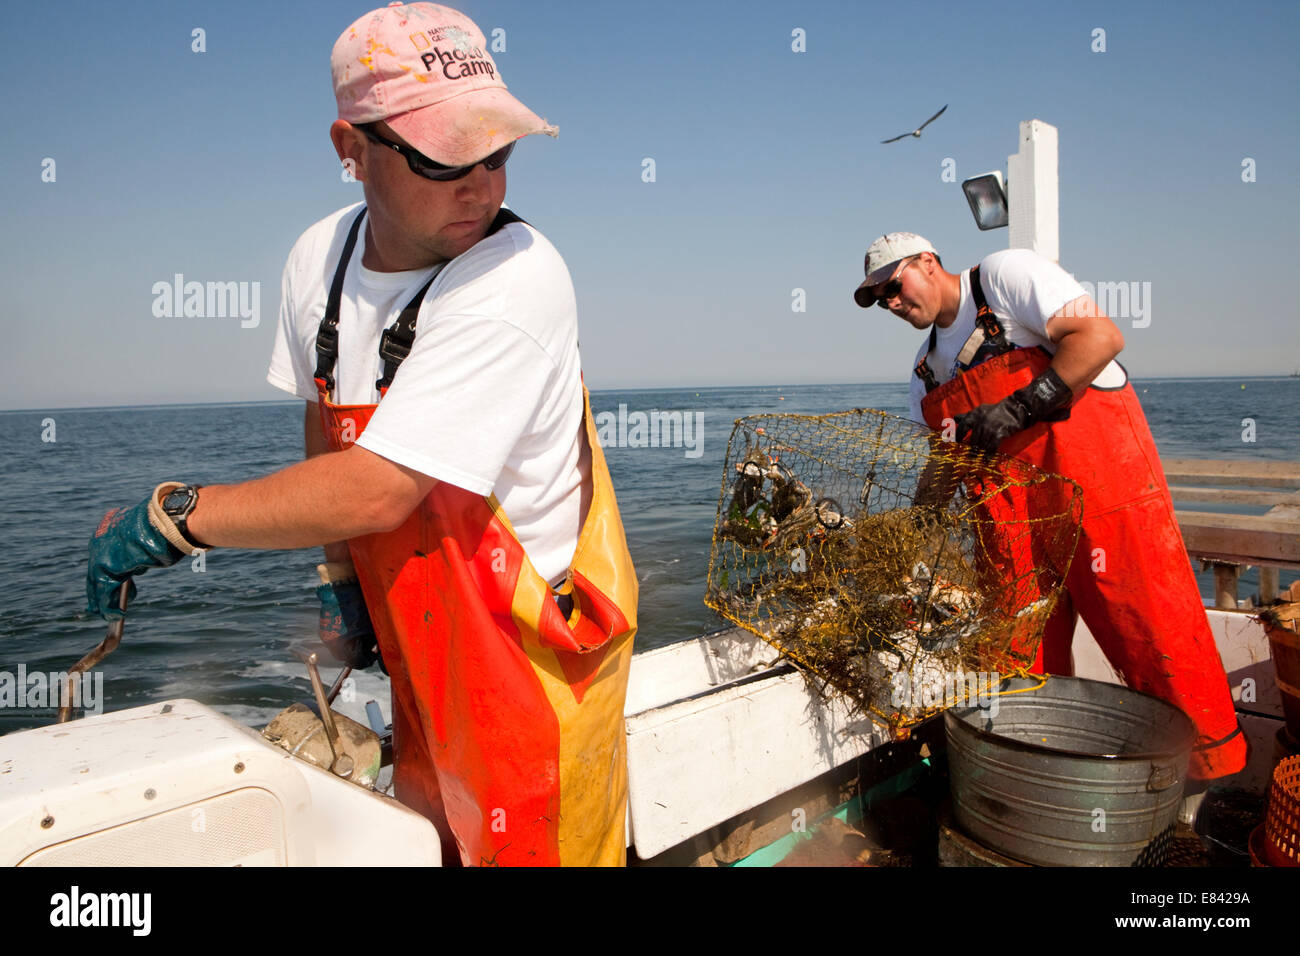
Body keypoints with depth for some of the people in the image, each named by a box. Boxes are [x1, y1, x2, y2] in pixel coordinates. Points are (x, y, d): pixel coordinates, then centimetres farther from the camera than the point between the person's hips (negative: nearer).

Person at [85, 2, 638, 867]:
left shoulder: (515, 283, -27)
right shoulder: (322, 258, -3)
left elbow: (377, 491, -30)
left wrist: (169, 516, -18)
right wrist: (339, 572, 4)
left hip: (533, 645, -6)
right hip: (419, 634, 7)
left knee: (524, 846, 10)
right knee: (438, 830, 24)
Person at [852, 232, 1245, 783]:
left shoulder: (1006, 274, -4)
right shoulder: (928, 367, 15)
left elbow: (1100, 336, -16)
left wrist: (1020, 407, -23)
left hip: (1100, 475, -7)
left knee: (1148, 620, -5)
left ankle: (1210, 755, 11)